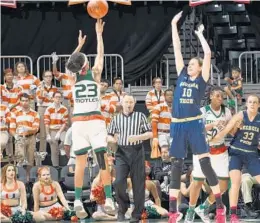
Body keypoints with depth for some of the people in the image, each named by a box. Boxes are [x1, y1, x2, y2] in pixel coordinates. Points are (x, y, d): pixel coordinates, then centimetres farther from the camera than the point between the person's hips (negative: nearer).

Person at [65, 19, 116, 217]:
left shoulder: (73, 76, 5)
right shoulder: (95, 73, -2)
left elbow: (73, 62, 27)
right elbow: (100, 53, 12)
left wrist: (80, 44, 40)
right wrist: (99, 33, 22)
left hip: (78, 122, 3)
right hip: (95, 121, -3)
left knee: (80, 162, 4)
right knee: (103, 161, -4)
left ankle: (78, 201, 2)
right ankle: (109, 200, -8)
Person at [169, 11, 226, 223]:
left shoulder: (202, 79, 4)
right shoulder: (182, 75, 12)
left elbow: (208, 54, -4)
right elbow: (177, 49, 11)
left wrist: (200, 35, 7)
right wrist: (174, 25, 10)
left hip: (195, 125, -4)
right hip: (178, 126, 4)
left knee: (206, 164, -8)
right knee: (176, 167, 4)